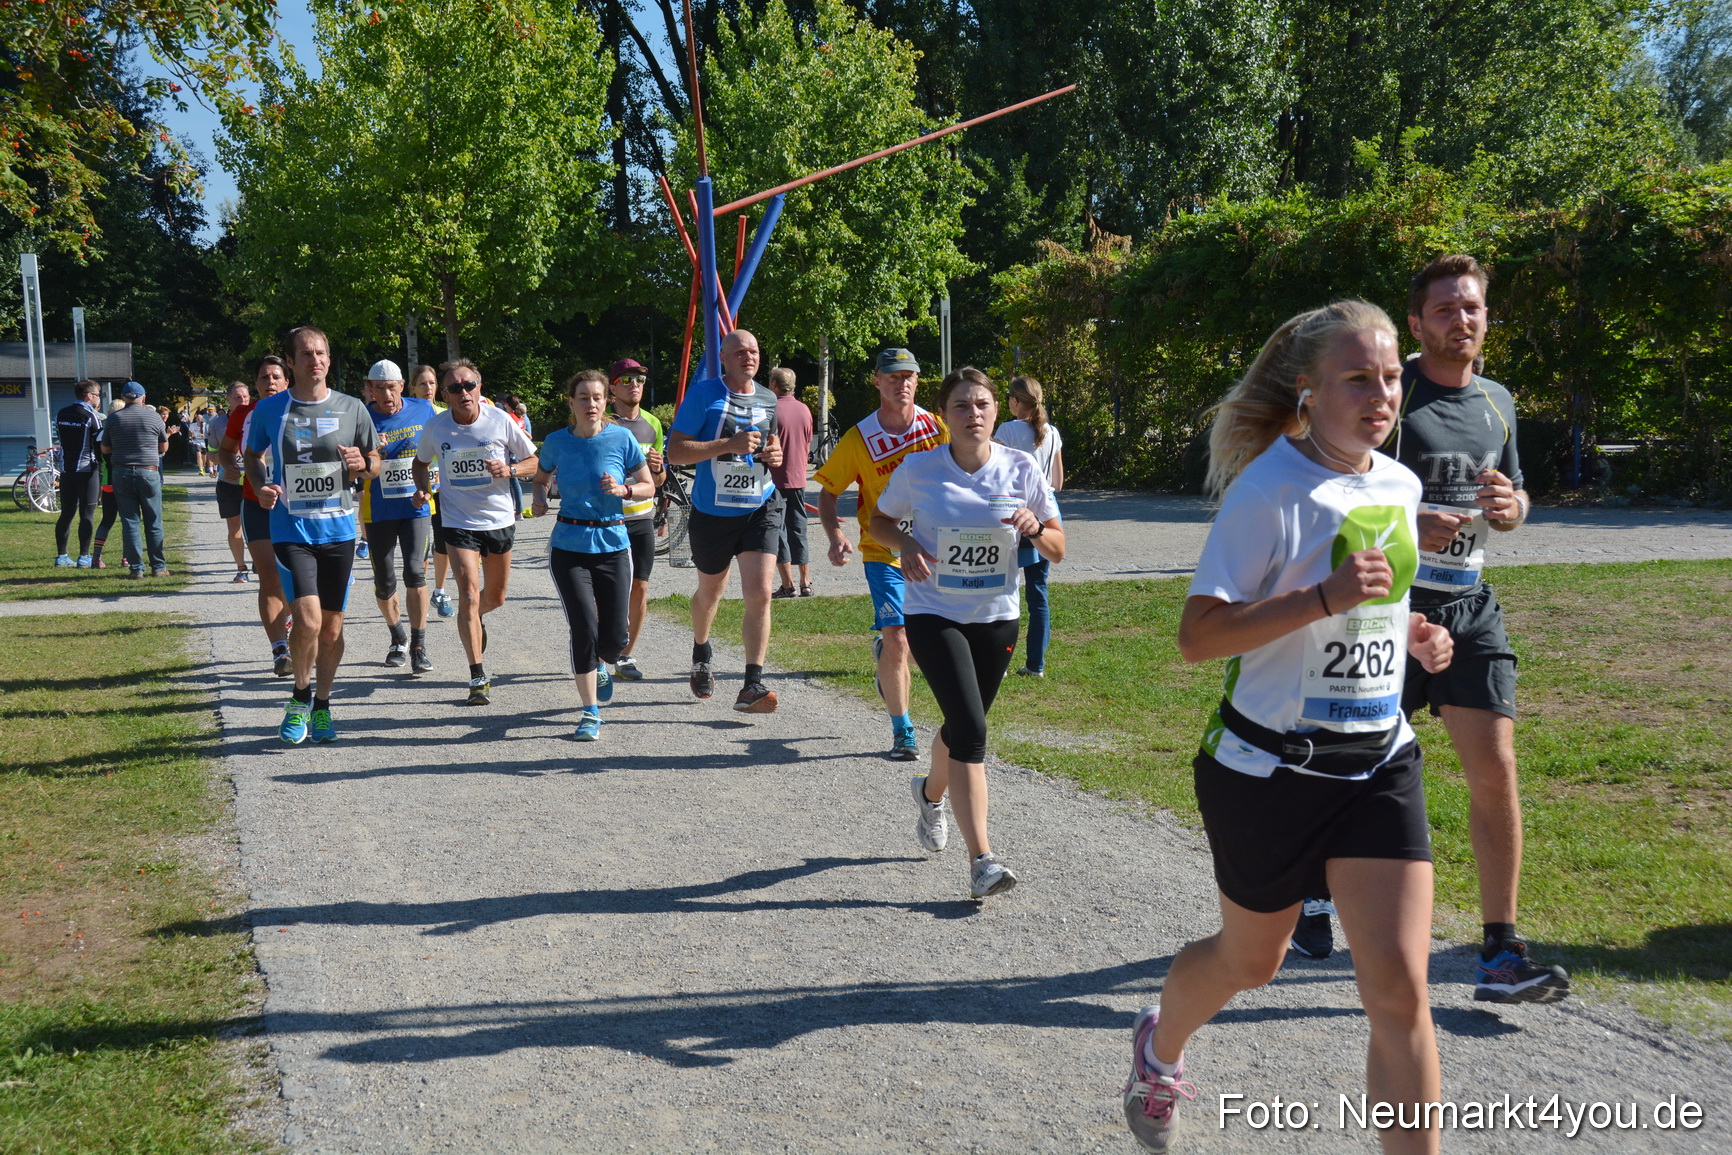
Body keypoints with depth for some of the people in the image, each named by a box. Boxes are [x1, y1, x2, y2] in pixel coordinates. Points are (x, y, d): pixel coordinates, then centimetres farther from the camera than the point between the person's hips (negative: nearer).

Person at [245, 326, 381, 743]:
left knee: (331, 628, 8)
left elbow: (374, 463, 13)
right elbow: (253, 455, 16)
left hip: (339, 531, 2)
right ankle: (300, 697, 10)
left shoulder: (352, 409, 2)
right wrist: (260, 486, -4)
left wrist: (362, 465, -10)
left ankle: (322, 706, 27)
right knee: (308, 620, -16)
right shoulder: (269, 410, 0)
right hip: (290, 531, -2)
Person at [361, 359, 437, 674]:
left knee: (415, 572, -15)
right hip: (378, 511, 0)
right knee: (384, 583, 7)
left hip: (416, 506, 0)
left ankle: (419, 647, -6)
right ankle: (398, 638, 32)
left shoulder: (423, 410, -1)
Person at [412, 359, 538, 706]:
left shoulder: (500, 420, -9)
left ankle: (474, 620, 53)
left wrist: (509, 470, -20)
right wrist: (422, 488, -6)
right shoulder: (435, 427, -6)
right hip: (459, 522, -1)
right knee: (469, 596, -14)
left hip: (500, 519, 1)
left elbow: (533, 461, 0)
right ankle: (478, 678, -7)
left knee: (496, 597, 15)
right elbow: (421, 461, 14)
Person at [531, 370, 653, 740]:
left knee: (616, 636, 0)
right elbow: (540, 477, 18)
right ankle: (590, 712, 6)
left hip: (613, 545, 0)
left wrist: (623, 490, -17)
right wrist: (538, 498, -4)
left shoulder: (622, 438, -4)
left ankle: (598, 662, 38)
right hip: (569, 547, 0)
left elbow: (649, 487, 3)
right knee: (584, 629, -10)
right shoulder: (556, 442, 0)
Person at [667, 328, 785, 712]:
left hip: (760, 508, 2)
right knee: (710, 592, 18)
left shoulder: (768, 399, 7)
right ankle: (701, 655, 48)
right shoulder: (704, 393, -10)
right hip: (713, 512, -2)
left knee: (759, 595, -14)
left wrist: (775, 453, 1)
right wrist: (730, 445, -24)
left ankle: (752, 685, -12)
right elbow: (675, 451, -15)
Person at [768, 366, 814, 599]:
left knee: (778, 534, -1)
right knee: (798, 532, 12)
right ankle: (806, 584, 12)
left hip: (776, 481, -6)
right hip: (799, 479, 6)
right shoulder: (804, 410, 7)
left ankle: (788, 586, -2)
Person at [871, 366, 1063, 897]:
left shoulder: (1021, 469, -5)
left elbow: (1058, 550, 1)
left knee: (963, 727, 18)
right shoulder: (918, 469, -9)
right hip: (933, 615, -3)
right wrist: (906, 544, -13)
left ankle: (931, 792, 52)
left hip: (996, 618, 3)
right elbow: (879, 522, 8)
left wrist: (1035, 528, -20)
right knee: (970, 728, -19)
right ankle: (981, 860, -17)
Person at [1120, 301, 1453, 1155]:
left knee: (1400, 988, -5)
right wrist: (1327, 597, -31)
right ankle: (1160, 1049, 50)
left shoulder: (1399, 485, 5)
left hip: (1378, 762, 5)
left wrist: (1411, 637, 3)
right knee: (1250, 961, 17)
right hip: (1270, 765, -5)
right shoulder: (1268, 490, -17)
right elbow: (1197, 638, -22)